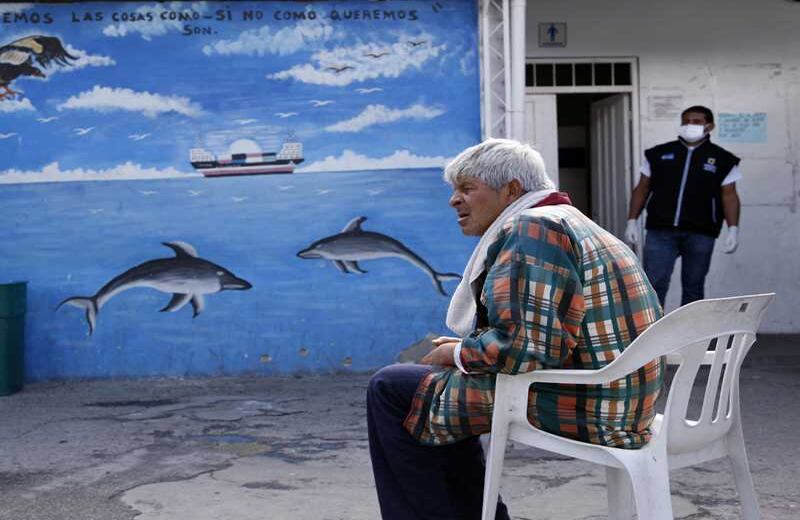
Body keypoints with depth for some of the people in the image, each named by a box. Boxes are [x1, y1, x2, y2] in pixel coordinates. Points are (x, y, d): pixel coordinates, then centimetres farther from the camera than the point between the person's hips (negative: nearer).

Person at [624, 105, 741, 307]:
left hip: (700, 234, 0)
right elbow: (642, 189, 12)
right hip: (660, 231, 0)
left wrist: (733, 228, -7)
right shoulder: (658, 154, 11)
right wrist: (632, 220, 4)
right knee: (654, 284, -8)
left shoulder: (722, 159, 7)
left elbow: (729, 196, 4)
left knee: (693, 287, 7)